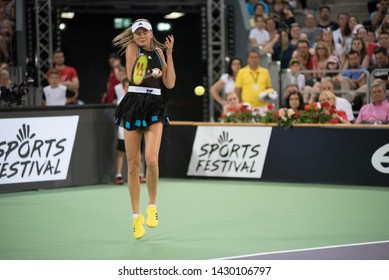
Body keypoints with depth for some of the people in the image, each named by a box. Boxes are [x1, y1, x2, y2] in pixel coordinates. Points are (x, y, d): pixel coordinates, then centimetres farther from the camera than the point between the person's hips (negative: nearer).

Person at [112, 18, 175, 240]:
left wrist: (169, 54, 3)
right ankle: (136, 216, 11)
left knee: (151, 159, -18)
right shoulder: (132, 48, 3)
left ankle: (152, 206, 2)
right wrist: (153, 72, -11)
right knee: (133, 163, 1)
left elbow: (170, 83, 6)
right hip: (134, 103, -2)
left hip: (155, 107, 2)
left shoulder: (159, 52, 13)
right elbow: (133, 76, -8)